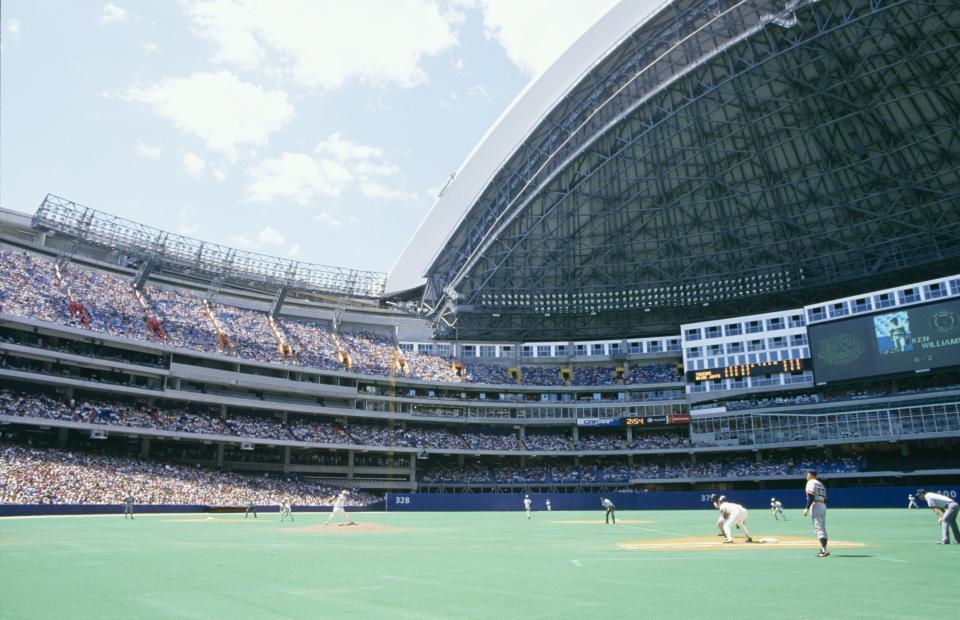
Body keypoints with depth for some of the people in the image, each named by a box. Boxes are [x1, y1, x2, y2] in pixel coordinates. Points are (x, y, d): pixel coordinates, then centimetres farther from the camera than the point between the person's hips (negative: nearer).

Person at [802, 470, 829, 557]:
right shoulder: (821, 484, 22)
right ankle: (823, 550, 15)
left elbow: (811, 497, -16)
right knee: (823, 528, 12)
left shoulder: (811, 482, -5)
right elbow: (825, 498, 19)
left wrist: (807, 508, -18)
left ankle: (825, 550, -19)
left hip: (815, 505, -9)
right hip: (823, 506, 9)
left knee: (818, 528, -12)